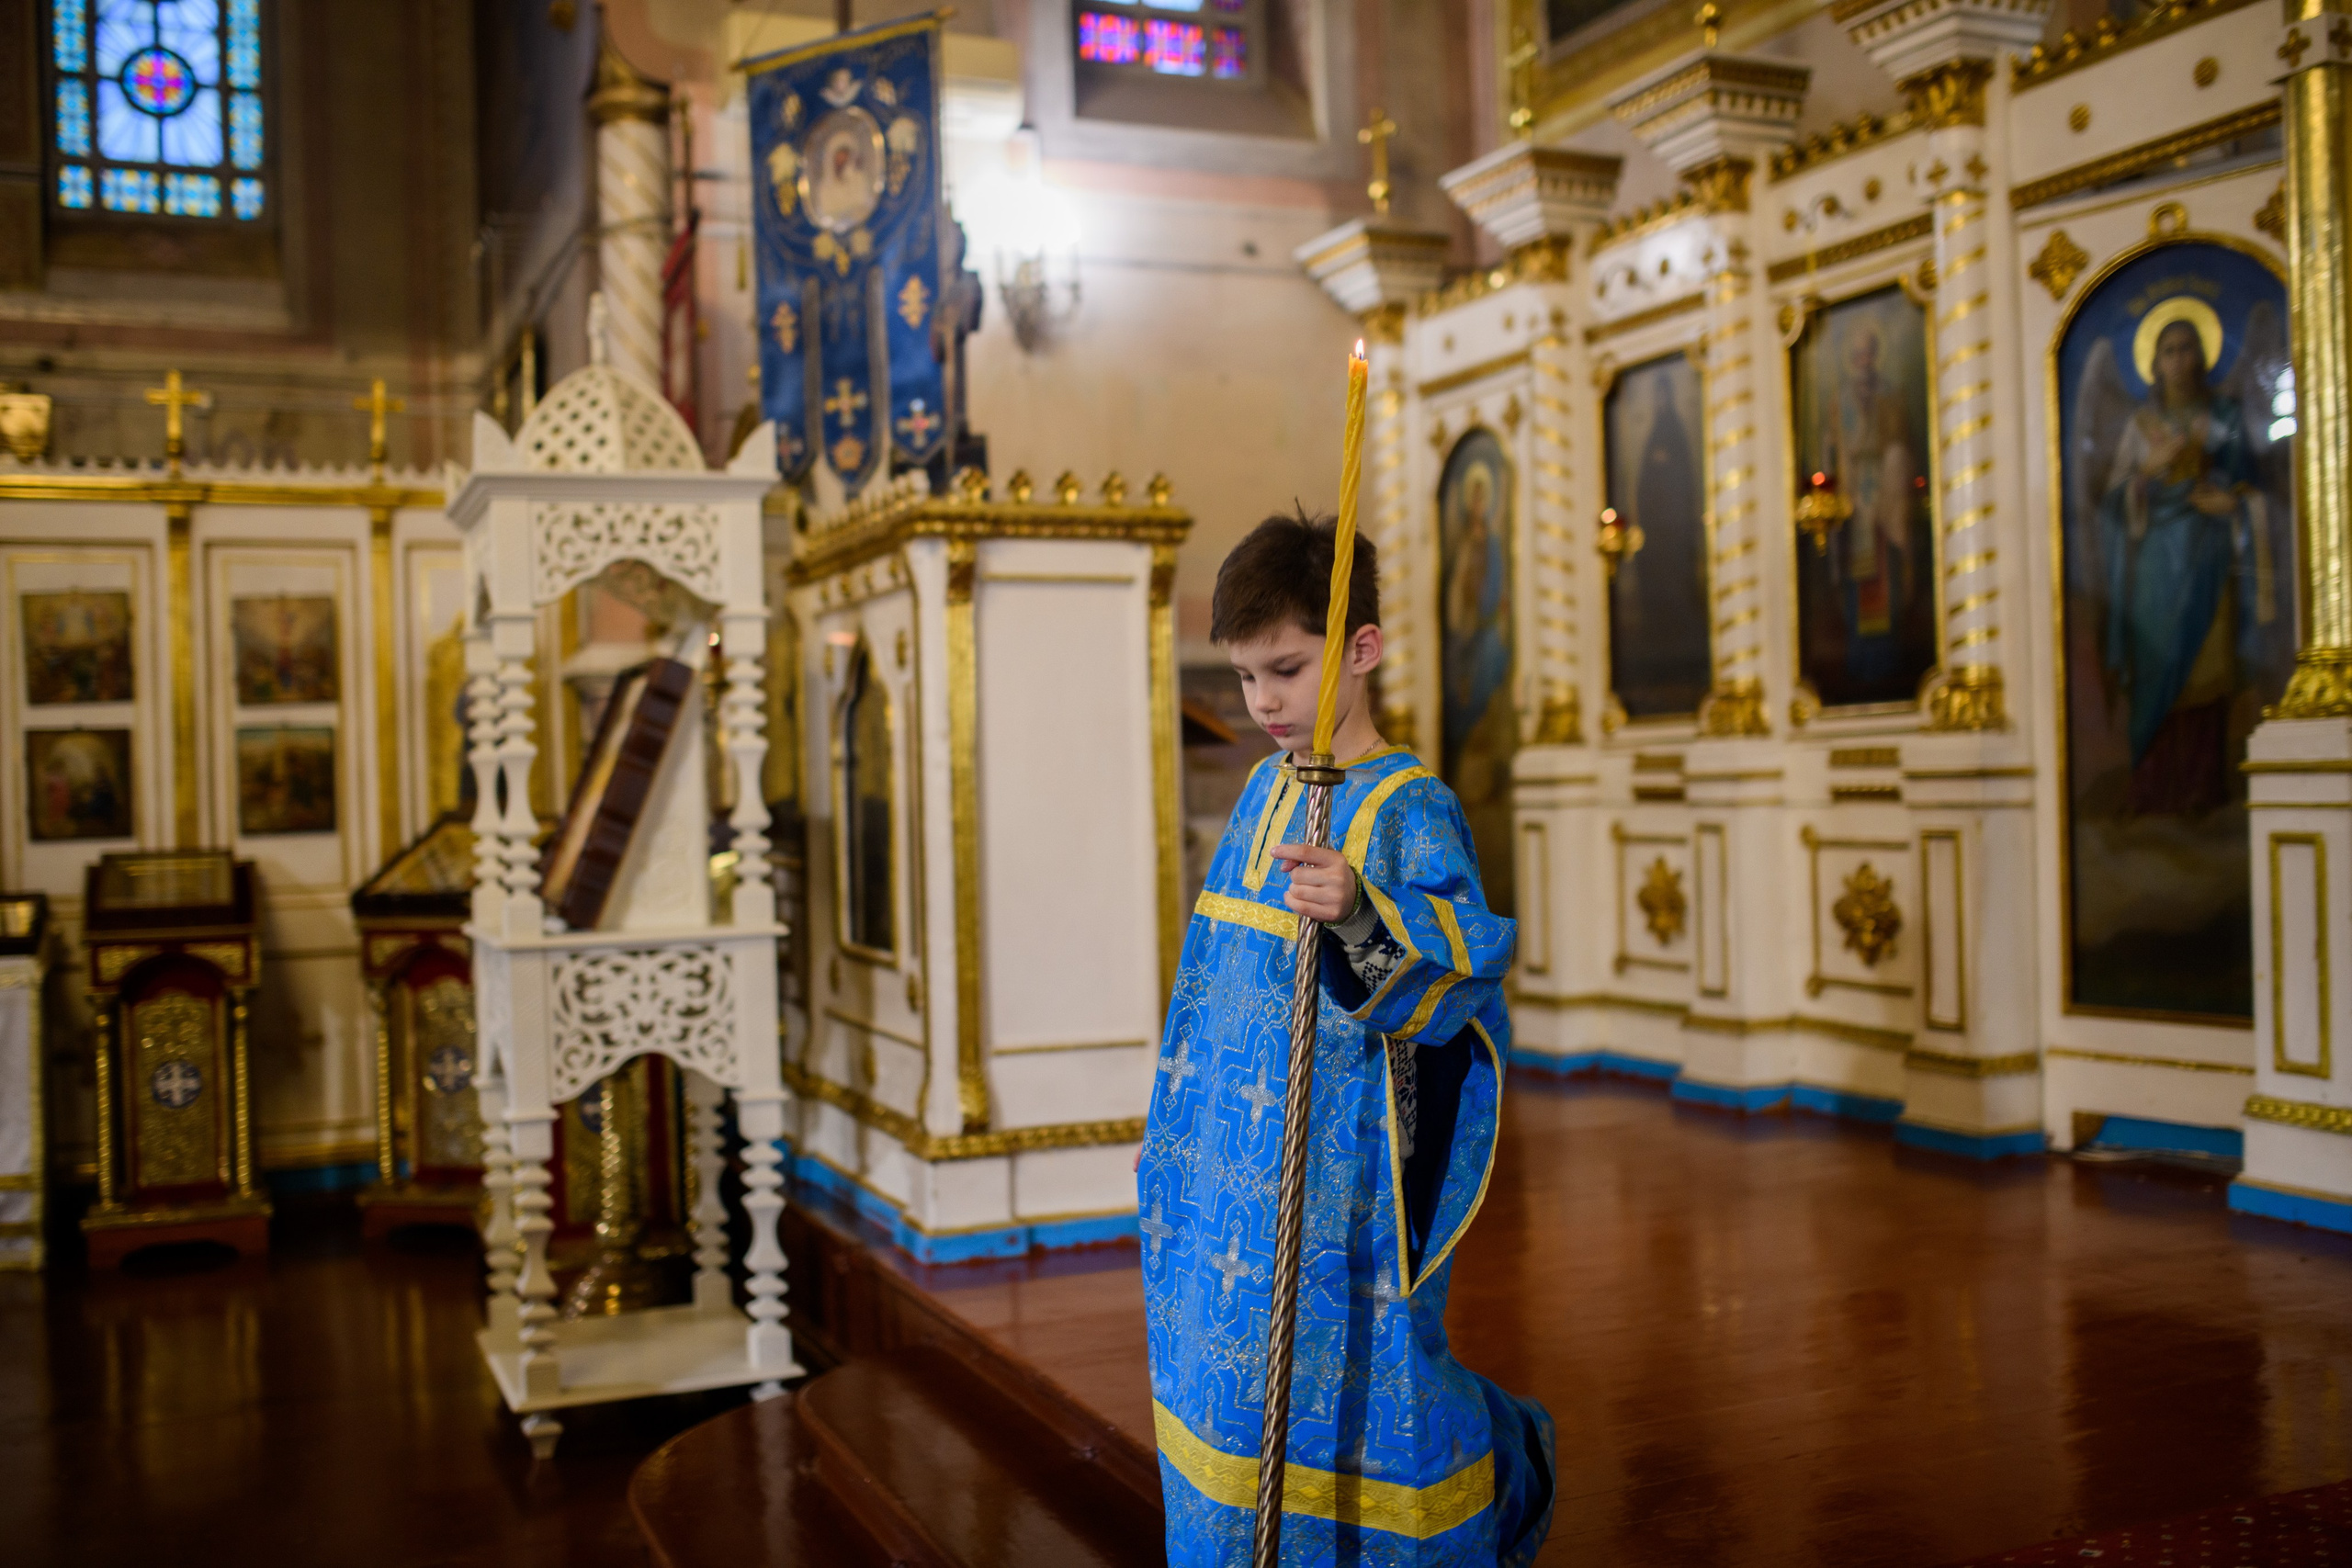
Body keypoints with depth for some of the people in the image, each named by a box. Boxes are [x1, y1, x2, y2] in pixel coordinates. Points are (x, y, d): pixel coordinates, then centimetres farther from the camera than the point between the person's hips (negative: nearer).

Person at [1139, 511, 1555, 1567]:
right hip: (1226, 1169, 7)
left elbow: (1464, 965, -25)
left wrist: (1363, 915, -43)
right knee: (1221, 1381, 14)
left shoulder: (1411, 810, -14)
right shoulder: (1263, 789, 9)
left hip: (1339, 1175, -7)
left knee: (1350, 1390, 4)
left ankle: (1503, 1476, 33)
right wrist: (1172, 1125, 23)